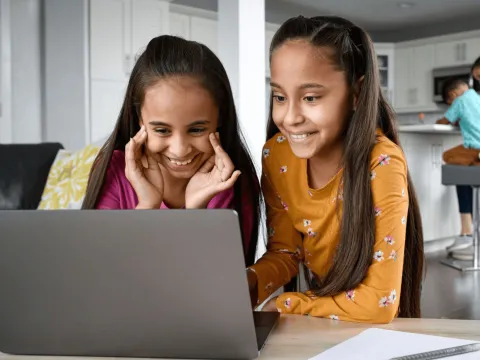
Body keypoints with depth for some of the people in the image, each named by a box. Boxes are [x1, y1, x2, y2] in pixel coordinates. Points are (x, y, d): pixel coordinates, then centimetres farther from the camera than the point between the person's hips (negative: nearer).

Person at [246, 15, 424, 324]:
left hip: (375, 330, -3)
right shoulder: (277, 154, -13)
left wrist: (282, 305, -19)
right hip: (318, 322, 3)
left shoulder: (381, 164, -27)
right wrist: (247, 283, -21)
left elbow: (379, 303, -26)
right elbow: (284, 252, -2)